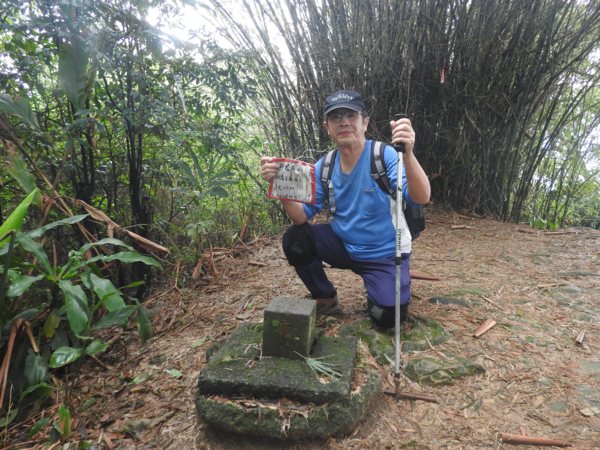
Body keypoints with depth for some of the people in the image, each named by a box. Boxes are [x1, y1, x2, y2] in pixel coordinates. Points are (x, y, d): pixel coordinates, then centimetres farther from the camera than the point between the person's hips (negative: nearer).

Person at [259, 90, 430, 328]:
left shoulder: (385, 155, -19)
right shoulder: (324, 167, -4)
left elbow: (421, 198, -33)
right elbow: (301, 216, -9)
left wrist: (407, 154, -51)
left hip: (385, 254, -4)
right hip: (345, 246, 4)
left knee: (386, 317, -19)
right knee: (295, 239, -14)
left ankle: (377, 288, 18)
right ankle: (326, 300, 6)